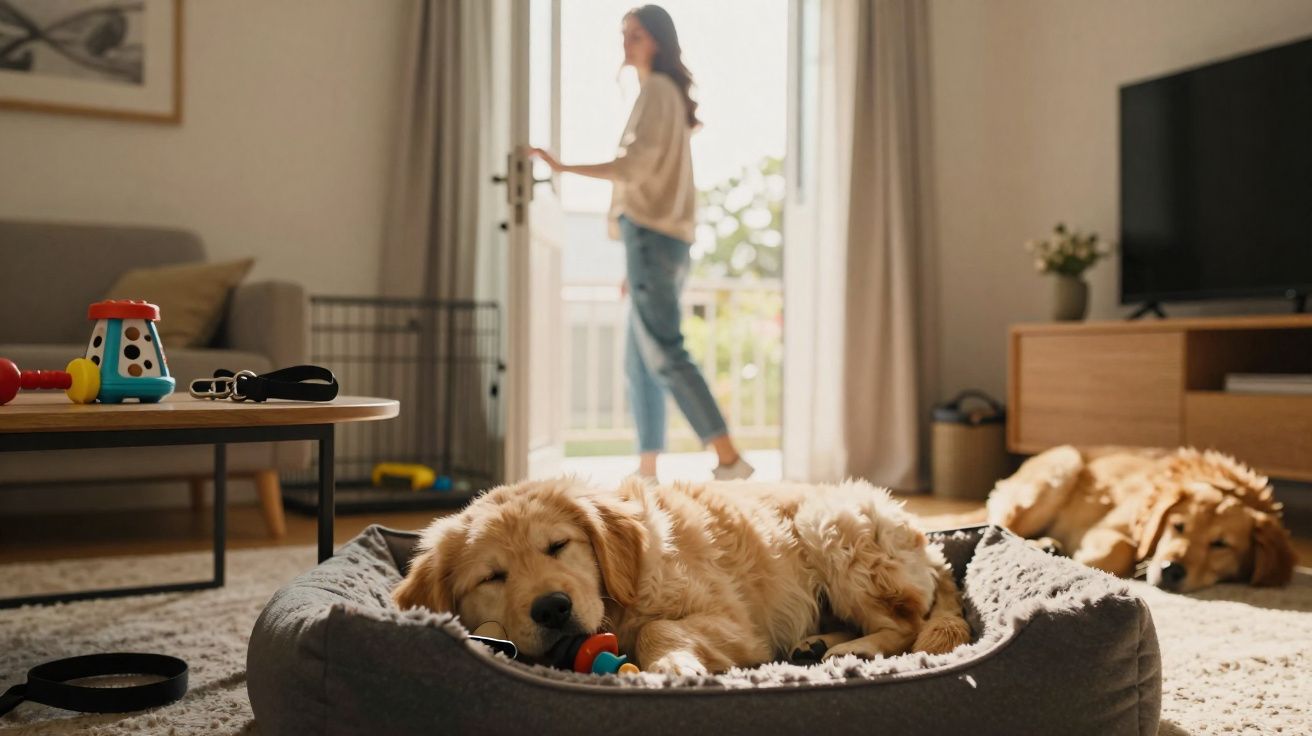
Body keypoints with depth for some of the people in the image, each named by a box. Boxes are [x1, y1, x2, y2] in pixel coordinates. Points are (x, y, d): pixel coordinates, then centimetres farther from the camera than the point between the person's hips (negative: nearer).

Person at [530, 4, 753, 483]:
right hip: (663, 237, 10)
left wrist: (563, 167, -17)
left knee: (665, 355, -14)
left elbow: (637, 165, -17)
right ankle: (647, 471, 11)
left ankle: (729, 459, -18)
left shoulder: (656, 89, -4)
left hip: (651, 235, -10)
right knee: (639, 362, 9)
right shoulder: (669, 95, 24)